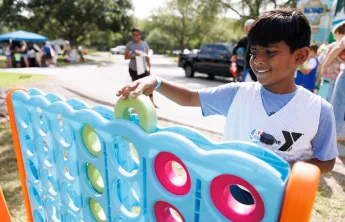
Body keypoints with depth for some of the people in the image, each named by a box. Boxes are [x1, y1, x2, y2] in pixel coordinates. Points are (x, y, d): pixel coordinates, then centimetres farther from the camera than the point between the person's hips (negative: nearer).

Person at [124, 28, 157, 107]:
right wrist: (133, 55, -22)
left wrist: (149, 66, 8)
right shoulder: (129, 44, -4)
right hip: (133, 69, -1)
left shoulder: (145, 43, 3)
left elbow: (147, 56, 9)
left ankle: (152, 102, 4)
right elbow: (125, 56, -5)